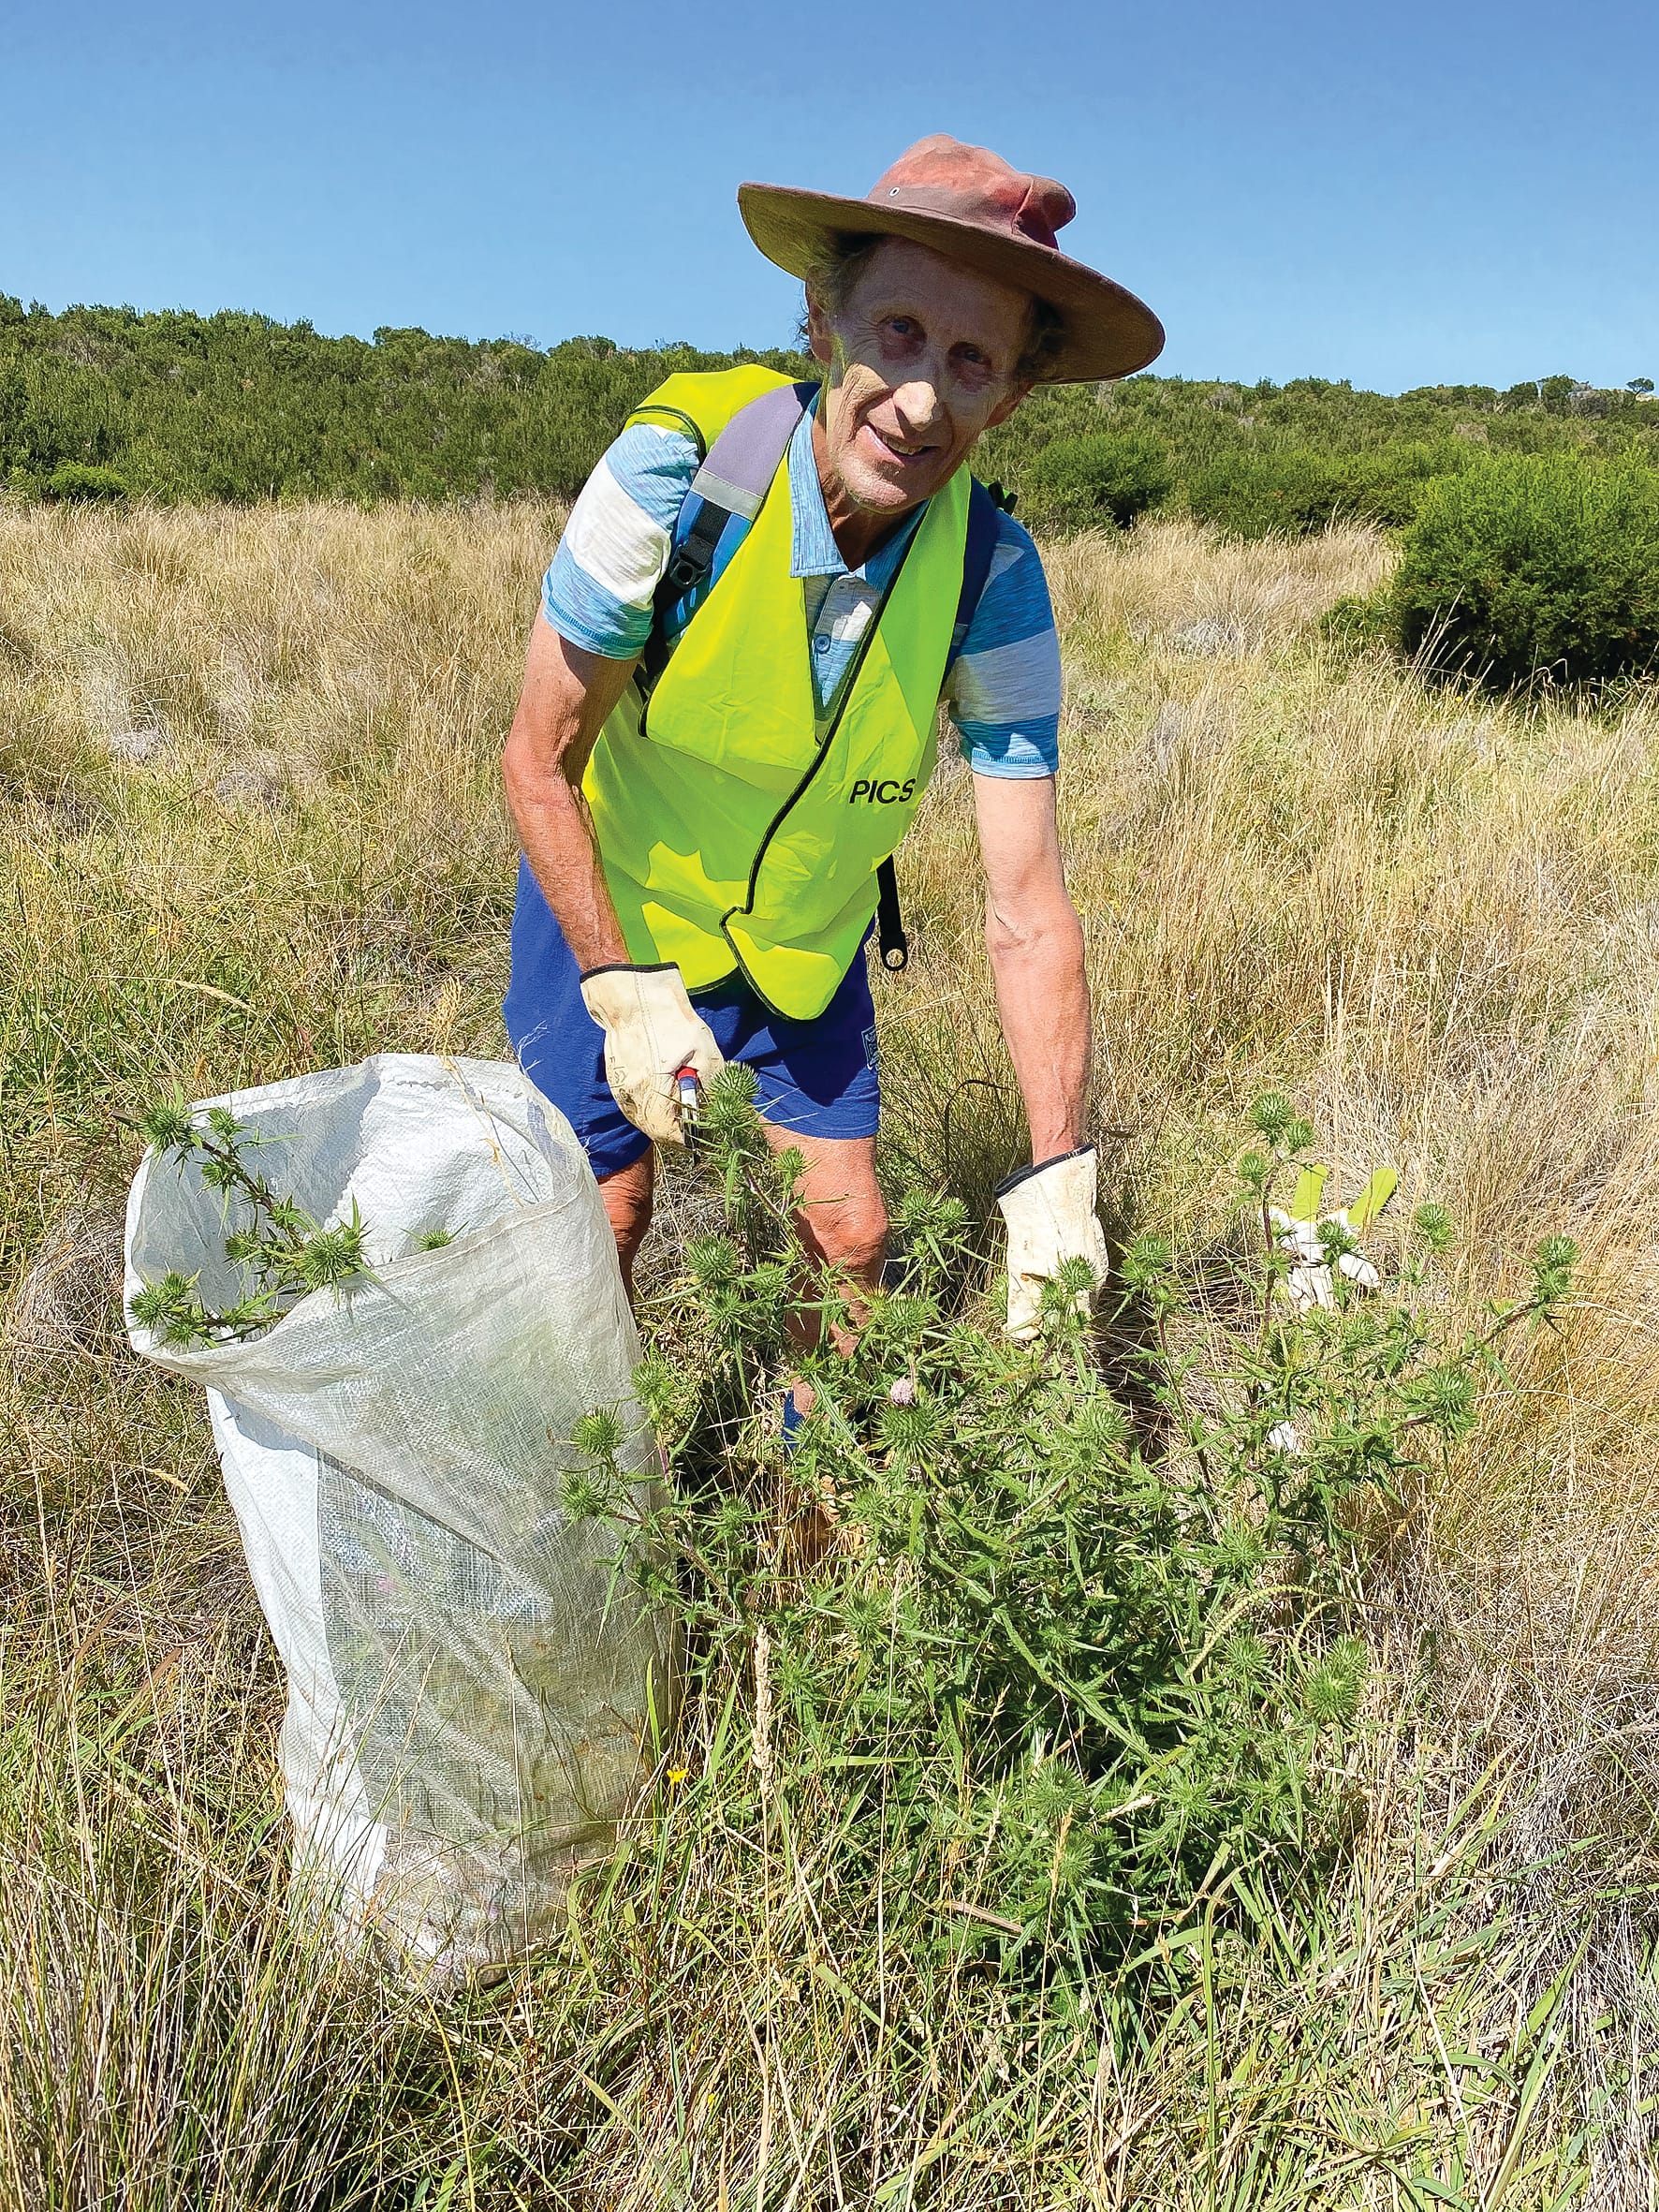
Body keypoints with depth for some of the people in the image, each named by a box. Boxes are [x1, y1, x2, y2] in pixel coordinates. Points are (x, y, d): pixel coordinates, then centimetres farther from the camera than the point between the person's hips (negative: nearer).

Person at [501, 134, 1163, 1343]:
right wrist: (625, 992, -23)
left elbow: (1026, 905, -21)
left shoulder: (994, 578, -22)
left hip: (806, 933, 2)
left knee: (847, 1230, 5)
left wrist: (1058, 1175, -23)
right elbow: (540, 762, -19)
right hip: (614, 904, -2)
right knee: (601, 1216, 3)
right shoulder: (678, 468, -29)